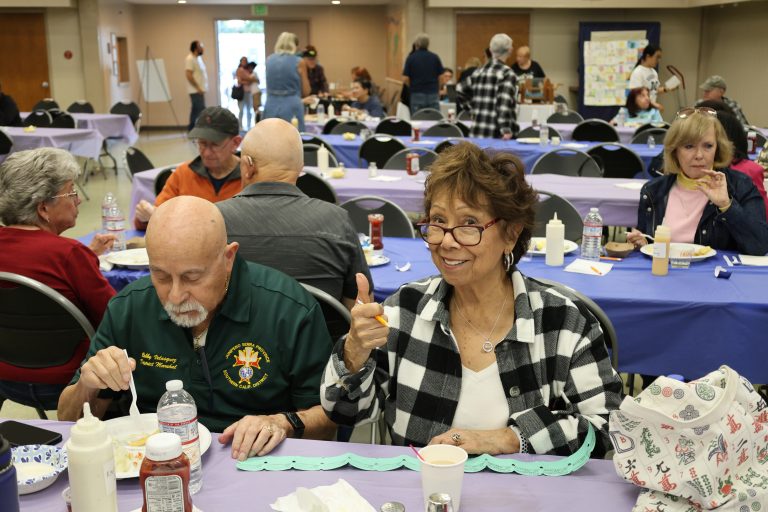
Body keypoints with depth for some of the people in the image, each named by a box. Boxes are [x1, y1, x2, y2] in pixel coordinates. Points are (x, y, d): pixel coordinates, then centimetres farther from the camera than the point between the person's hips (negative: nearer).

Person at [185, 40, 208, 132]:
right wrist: (198, 88, -19)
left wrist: (200, 88, 14)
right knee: (201, 111, -12)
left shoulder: (198, 58, 16)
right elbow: (189, 75, -19)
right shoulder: (190, 59, -13)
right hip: (195, 90, -10)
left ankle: (191, 130, 17)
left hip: (199, 90, 10)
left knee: (196, 110, 12)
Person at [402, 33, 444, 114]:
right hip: (433, 94, 1)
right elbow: (441, 76, 1)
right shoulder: (435, 57, 0)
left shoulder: (411, 58, -4)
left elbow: (405, 79, -5)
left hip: (417, 95, -1)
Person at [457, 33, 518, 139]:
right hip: (496, 134, -7)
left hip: (476, 131, 7)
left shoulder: (479, 71, 12)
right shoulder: (507, 73, -8)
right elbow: (504, 103, -18)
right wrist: (506, 129, -22)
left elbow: (461, 89, 20)